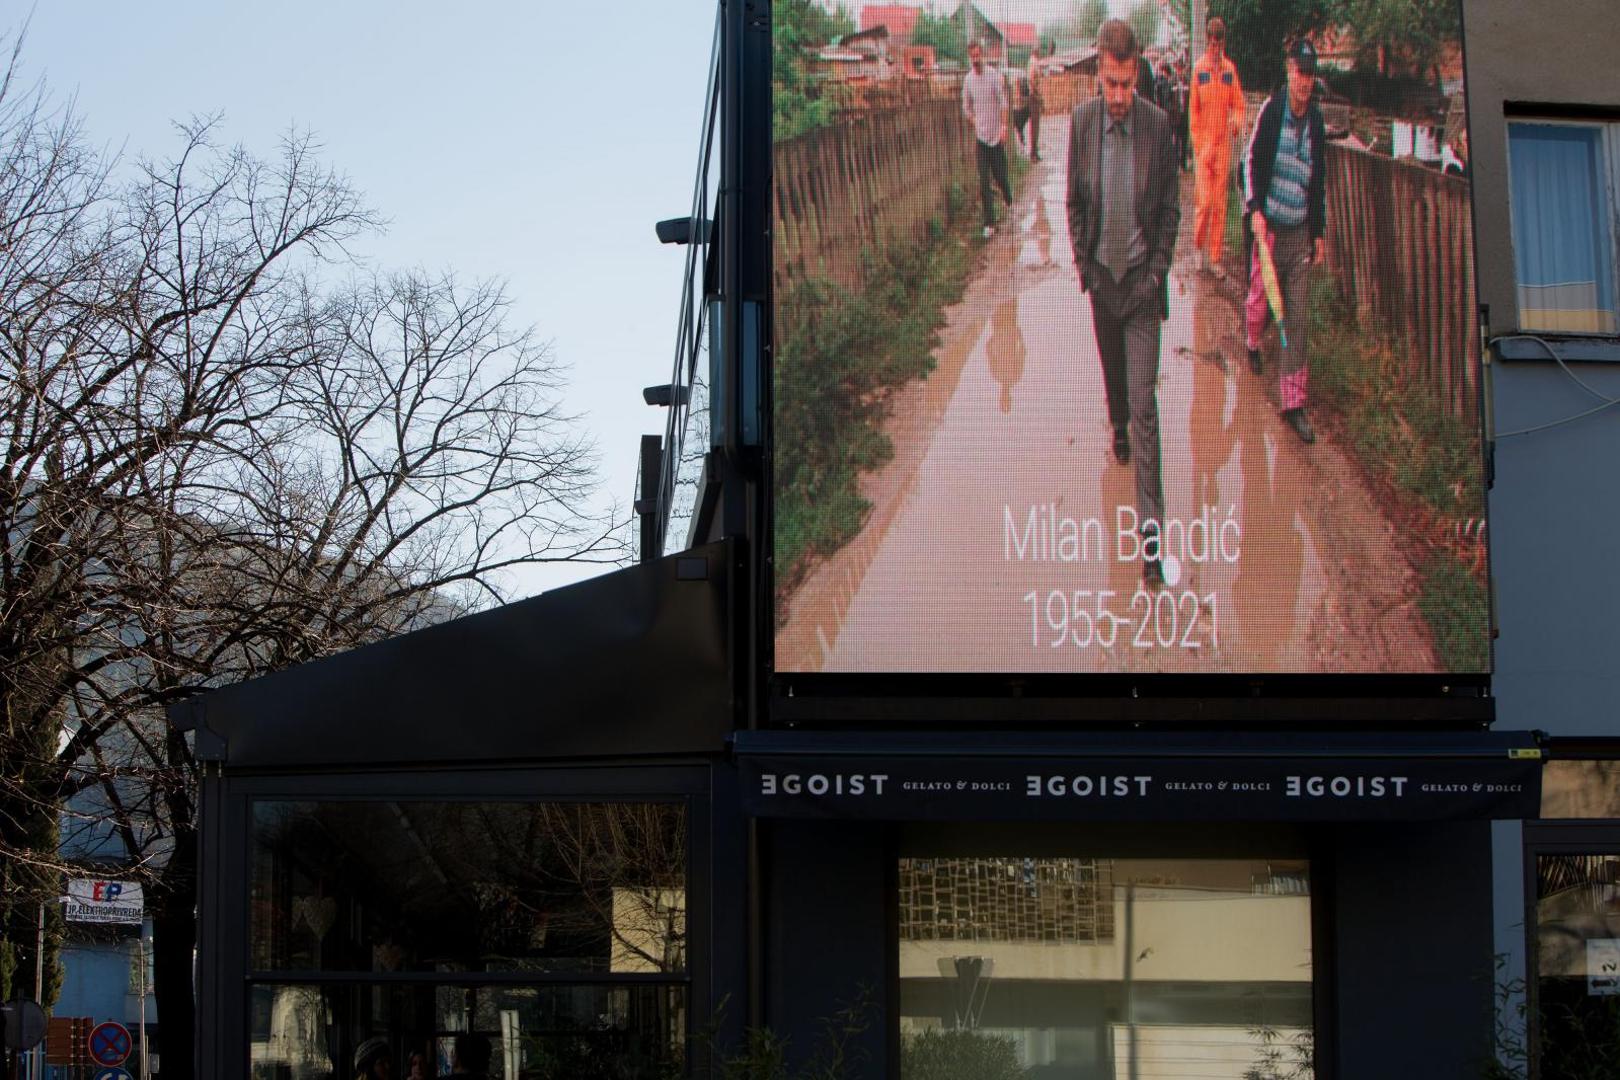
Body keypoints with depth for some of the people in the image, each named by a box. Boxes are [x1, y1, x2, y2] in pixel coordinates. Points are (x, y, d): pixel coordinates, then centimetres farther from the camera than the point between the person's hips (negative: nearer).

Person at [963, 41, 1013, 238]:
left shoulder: (994, 76, -7)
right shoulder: (968, 80, 4)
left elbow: (1003, 103, -7)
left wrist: (1004, 126, -16)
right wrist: (975, 126, 10)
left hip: (996, 135, -2)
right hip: (980, 137, 3)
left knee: (1000, 176, 4)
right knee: (983, 182, -2)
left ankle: (1010, 204, 34)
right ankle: (989, 223, 0)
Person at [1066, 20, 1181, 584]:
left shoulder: (1159, 123, -13)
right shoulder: (1081, 120, -6)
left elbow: (1170, 209, -4)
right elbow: (1074, 200, 4)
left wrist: (1156, 273, -8)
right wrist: (1083, 263, -1)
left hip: (1142, 277, -3)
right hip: (1100, 273, 3)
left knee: (1145, 403, -8)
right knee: (1113, 375, 24)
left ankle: (1150, 527, -9)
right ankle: (1118, 429, 58)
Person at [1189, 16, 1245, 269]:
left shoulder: (1230, 69, 5)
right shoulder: (1199, 68, -2)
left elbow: (1239, 104, 9)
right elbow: (1193, 109, 1)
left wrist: (1238, 121, -14)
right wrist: (1197, 144, -4)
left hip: (1224, 143, 3)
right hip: (1204, 142, -3)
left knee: (1220, 203, 4)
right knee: (1204, 201, -8)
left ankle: (1216, 257, 11)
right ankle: (1198, 245, 15)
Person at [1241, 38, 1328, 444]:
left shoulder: (1317, 120, 6)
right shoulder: (1271, 110, -7)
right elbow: (1251, 162, -5)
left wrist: (1320, 232, 16)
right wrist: (1255, 210, -16)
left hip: (1301, 231, 3)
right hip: (1268, 225, -3)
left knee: (1298, 319, 1)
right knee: (1260, 296, 9)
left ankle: (1294, 402, 4)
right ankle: (1252, 341, 47)